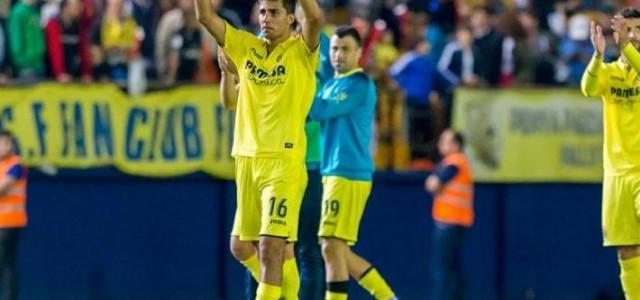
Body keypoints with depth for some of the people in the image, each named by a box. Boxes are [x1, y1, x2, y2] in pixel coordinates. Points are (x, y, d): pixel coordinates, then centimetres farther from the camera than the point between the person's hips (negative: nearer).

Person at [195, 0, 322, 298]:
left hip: (284, 162, -6)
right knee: (241, 246, 12)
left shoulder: (301, 50, -4)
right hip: (247, 159, 6)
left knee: (271, 245, -14)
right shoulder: (246, 47, 11)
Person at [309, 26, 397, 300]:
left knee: (332, 247, -11)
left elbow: (320, 110, -16)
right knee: (339, 252, 11)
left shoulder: (359, 85, -9)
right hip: (334, 173, 9)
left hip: (349, 175, -9)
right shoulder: (331, 85, 18)